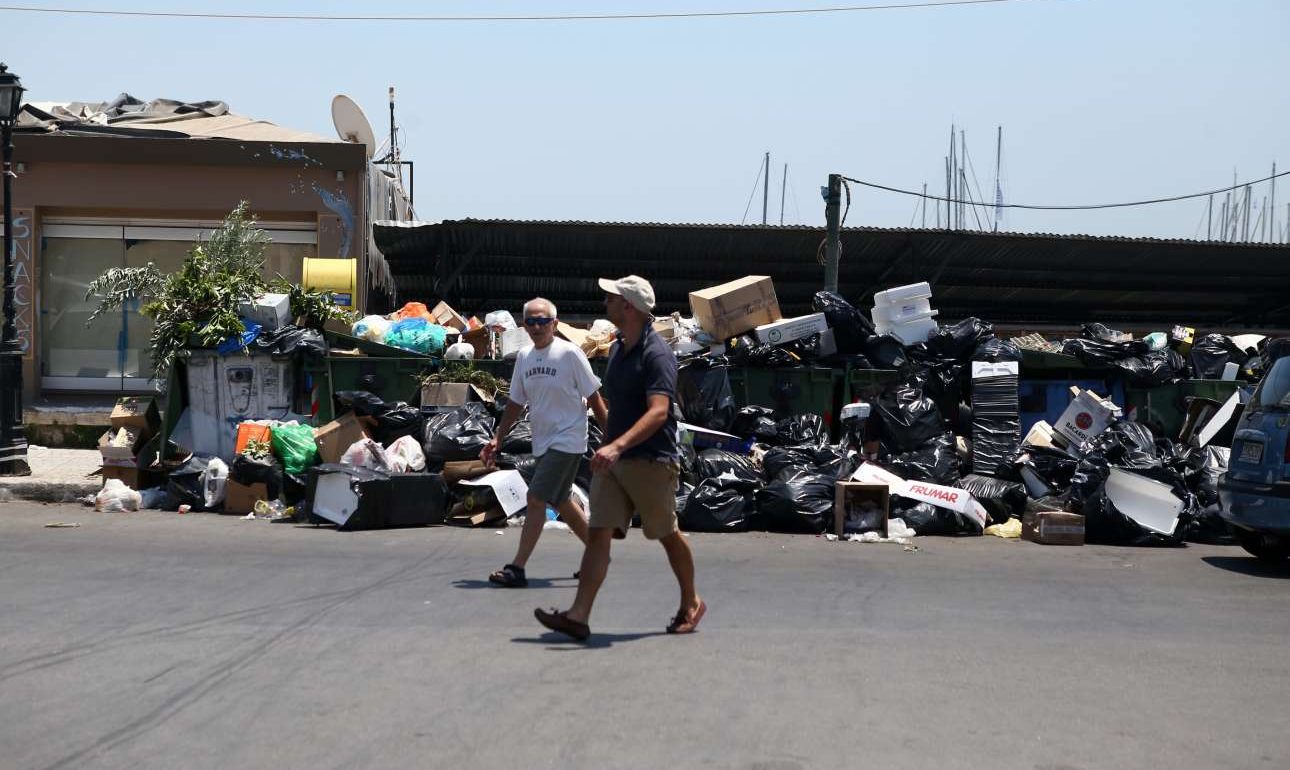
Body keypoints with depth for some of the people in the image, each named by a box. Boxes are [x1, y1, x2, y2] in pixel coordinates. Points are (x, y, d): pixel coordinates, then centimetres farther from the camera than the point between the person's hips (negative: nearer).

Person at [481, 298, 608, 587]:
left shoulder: (570, 353, -11)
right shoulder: (524, 356, 8)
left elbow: (594, 398, -7)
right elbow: (516, 403, 16)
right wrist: (498, 439, 10)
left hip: (567, 441, -7)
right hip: (543, 442, 7)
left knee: (535, 499, -13)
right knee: (562, 501, 15)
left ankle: (517, 568, -10)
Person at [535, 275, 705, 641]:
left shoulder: (656, 354, -16)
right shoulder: (617, 350, 12)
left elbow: (658, 411, -28)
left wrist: (618, 445, -39)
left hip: (650, 461, -7)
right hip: (612, 460, 8)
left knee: (668, 535, 9)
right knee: (598, 534, -2)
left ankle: (691, 603, 29)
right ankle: (578, 616, -7)